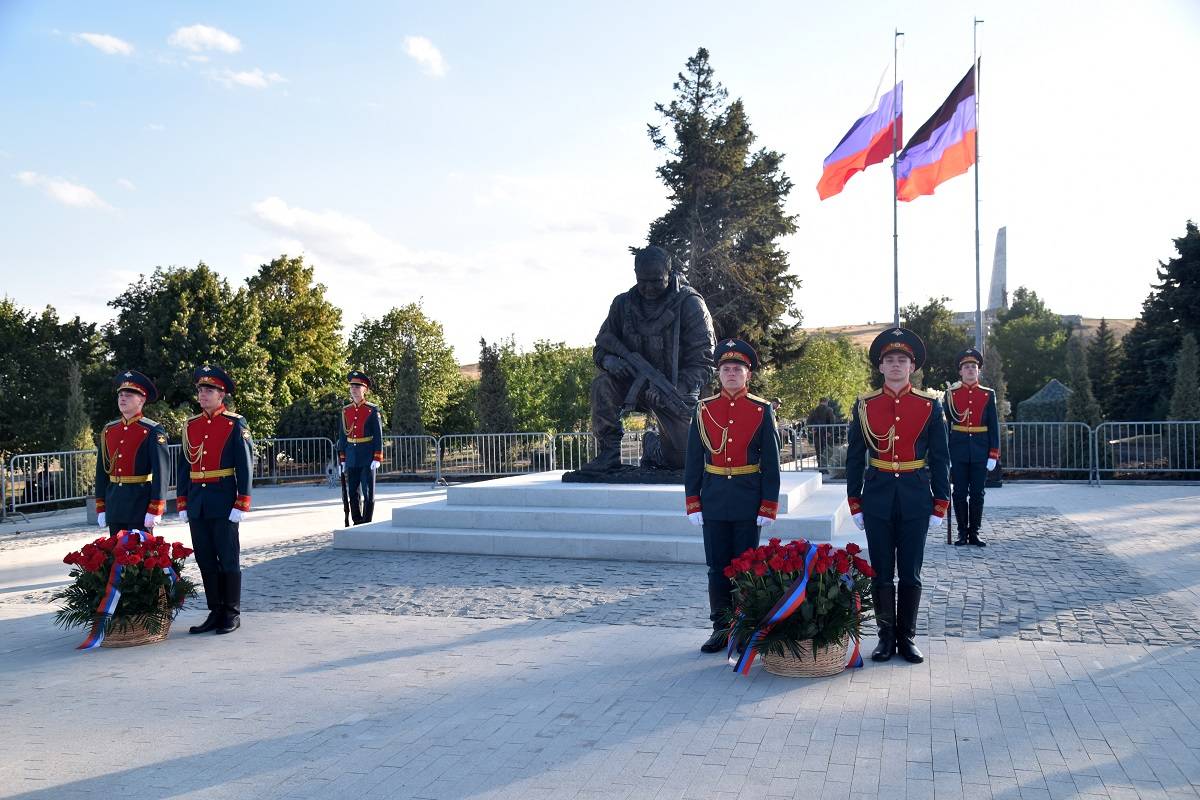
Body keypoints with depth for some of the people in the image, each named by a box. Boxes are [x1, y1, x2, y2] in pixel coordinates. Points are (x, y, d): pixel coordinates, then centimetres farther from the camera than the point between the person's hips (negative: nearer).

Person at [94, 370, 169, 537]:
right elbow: (102, 471, 14)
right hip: (114, 504, 5)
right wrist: (101, 508, 10)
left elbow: (160, 471, -12)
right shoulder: (108, 430, 11)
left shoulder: (153, 431, -7)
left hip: (141, 504, -5)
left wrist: (154, 511, -16)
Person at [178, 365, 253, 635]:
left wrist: (241, 505, -13)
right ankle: (215, 613, 18)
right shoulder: (191, 426, 11)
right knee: (205, 560, 9)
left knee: (228, 559, 1)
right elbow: (184, 466, 14)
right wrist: (182, 503, 10)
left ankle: (232, 614, 11)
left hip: (223, 503, -5)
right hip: (197, 504, 6)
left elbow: (245, 466, -8)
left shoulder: (236, 424, -5)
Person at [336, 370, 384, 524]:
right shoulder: (346, 410, 8)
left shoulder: (372, 410, -4)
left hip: (367, 457, -4)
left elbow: (378, 435, -6)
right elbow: (342, 435, 11)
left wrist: (377, 458, -12)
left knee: (368, 492, 1)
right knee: (353, 492, 8)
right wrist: (342, 458, 7)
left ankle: (367, 523, 8)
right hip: (351, 456, 4)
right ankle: (357, 523, 16)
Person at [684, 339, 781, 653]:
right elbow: (693, 461, 5)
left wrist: (768, 506, -6)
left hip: (748, 501, -2)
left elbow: (771, 463, -2)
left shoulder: (762, 411, -1)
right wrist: (693, 503, 0)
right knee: (717, 567, 8)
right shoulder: (704, 410, 4)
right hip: (714, 501, 2)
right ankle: (721, 629, 18)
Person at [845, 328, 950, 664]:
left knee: (910, 573, 6)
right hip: (877, 497, 0)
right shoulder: (865, 405, 1)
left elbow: (940, 458, 3)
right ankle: (886, 635, 19)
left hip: (915, 498, 0)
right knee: (881, 572, 7)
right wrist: (855, 503, 1)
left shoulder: (930, 404, 1)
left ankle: (907, 637, 18)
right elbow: (854, 458, 4)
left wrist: (940, 505, -1)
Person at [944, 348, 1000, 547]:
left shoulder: (988, 395, 5)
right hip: (958, 452, 0)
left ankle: (974, 533, 11)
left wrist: (993, 454, -3)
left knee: (977, 493, 4)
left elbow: (994, 426, 4)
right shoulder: (951, 394, 3)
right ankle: (962, 532, 12)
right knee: (960, 493, 3)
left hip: (980, 452, 1)